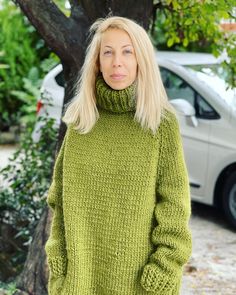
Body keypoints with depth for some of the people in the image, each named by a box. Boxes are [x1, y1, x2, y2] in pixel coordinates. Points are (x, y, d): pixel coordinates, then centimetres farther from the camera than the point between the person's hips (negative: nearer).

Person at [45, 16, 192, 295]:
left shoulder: (162, 123, -8)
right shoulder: (79, 119, 1)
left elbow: (174, 205, -6)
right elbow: (61, 195, 6)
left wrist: (165, 268, -11)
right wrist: (57, 255, 1)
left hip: (137, 272, -2)